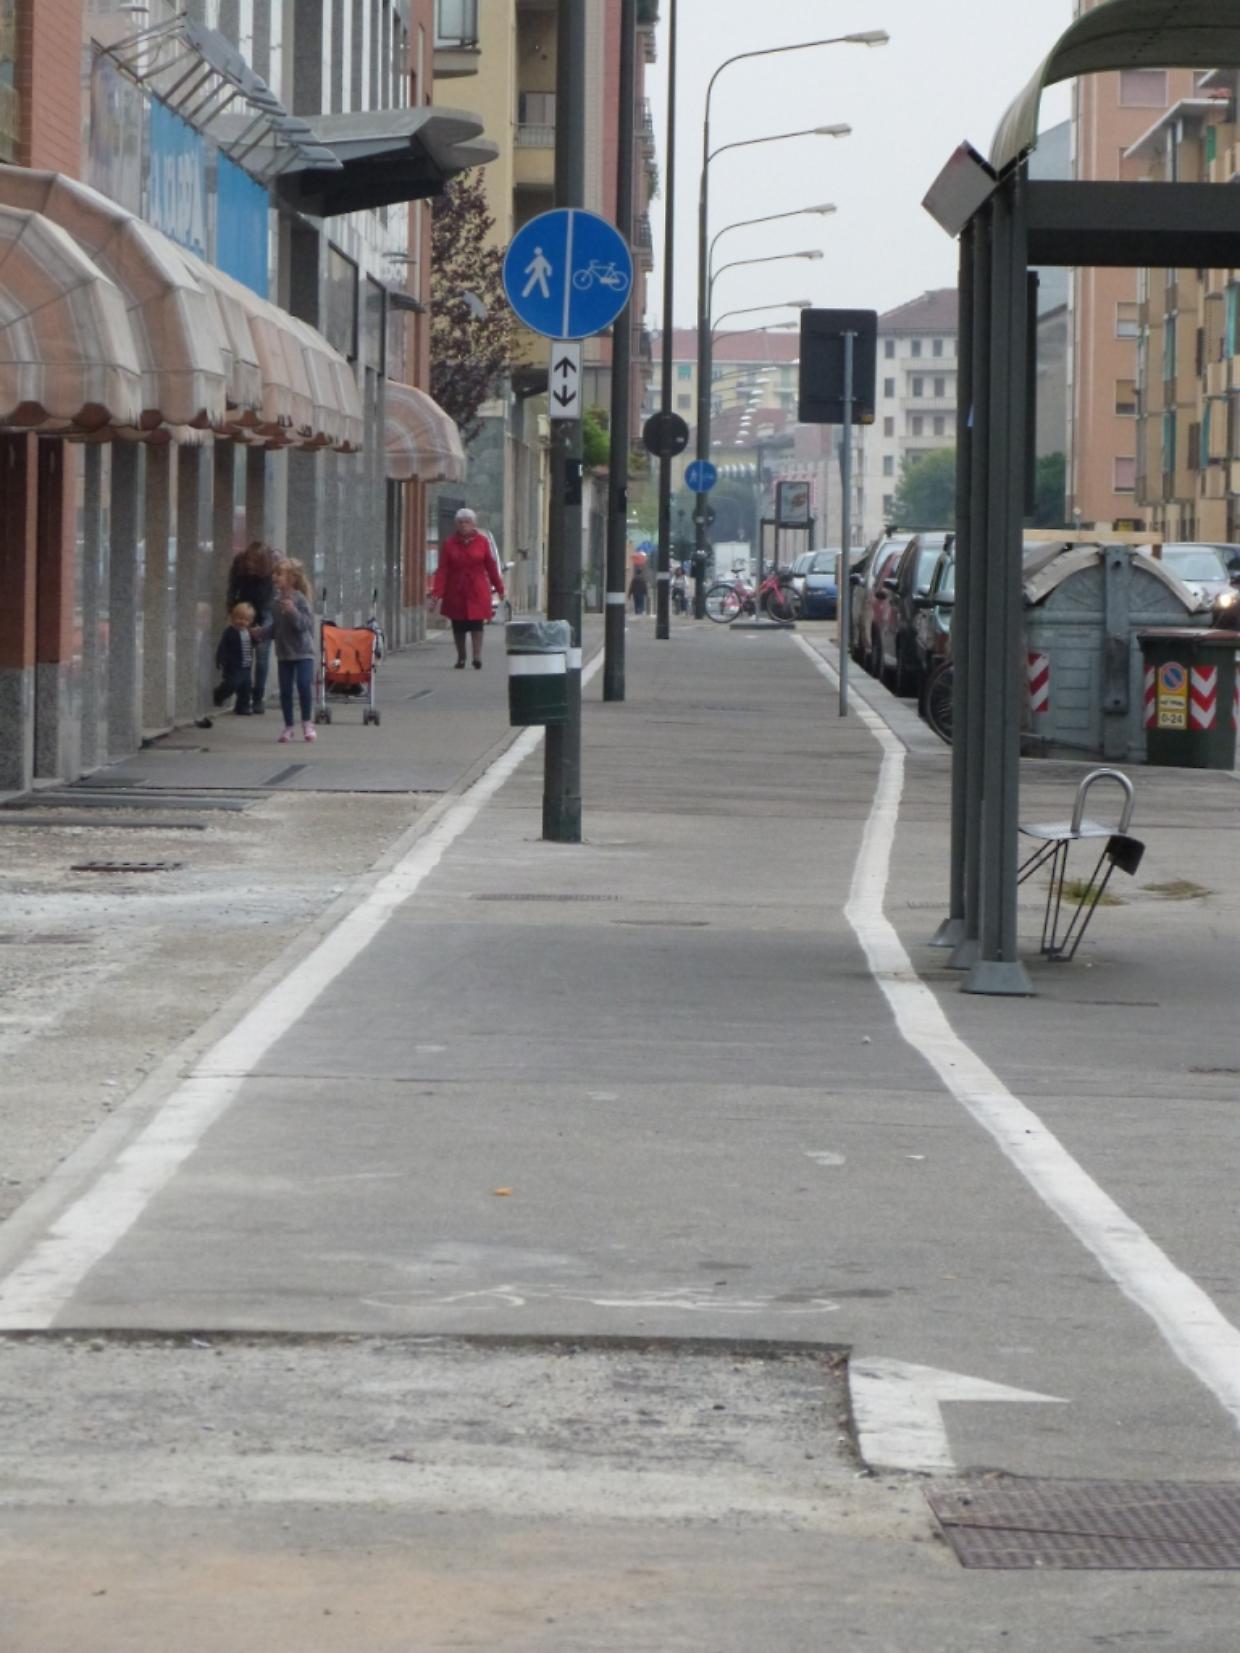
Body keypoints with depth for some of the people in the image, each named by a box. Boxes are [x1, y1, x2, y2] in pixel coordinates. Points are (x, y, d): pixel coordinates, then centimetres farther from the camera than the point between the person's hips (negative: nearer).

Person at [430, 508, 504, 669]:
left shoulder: (482, 541, 0)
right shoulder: (449, 544, 0)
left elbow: (491, 567, 5)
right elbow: (442, 570, -4)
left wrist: (499, 588, 9)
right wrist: (437, 592, -12)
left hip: (477, 591, -1)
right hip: (455, 592, 1)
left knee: (476, 624, -7)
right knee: (458, 626, 7)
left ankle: (477, 656, -9)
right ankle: (460, 657, 21)